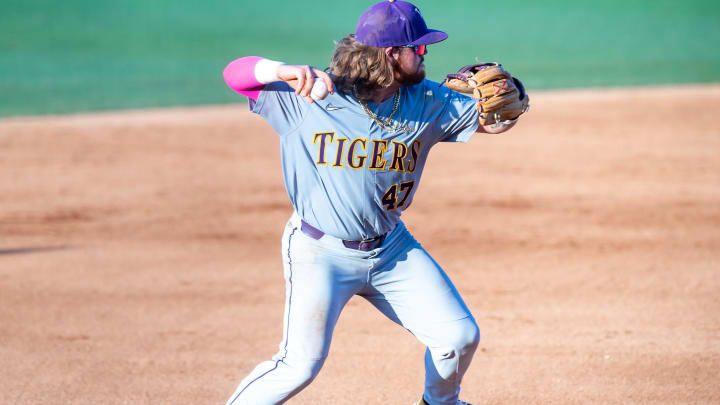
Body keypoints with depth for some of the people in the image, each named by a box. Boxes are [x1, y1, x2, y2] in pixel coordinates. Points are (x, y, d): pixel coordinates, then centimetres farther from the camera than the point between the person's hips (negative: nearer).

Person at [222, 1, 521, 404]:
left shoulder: (427, 103, -4)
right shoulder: (308, 98, -15)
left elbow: (494, 121, 1)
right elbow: (236, 73, -15)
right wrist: (284, 71, -37)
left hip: (391, 248, 5)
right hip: (320, 252, -5)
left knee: (461, 336, 4)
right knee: (301, 364, -17)